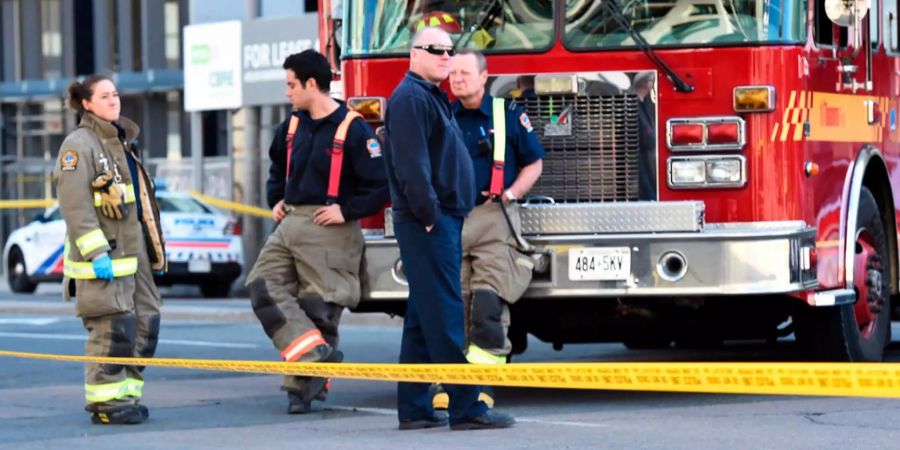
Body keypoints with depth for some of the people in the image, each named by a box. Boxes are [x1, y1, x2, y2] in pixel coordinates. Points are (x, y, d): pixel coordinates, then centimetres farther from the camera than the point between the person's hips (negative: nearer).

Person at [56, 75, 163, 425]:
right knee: (113, 327, -12)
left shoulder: (119, 142, 20)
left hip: (131, 251, 9)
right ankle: (105, 401, -4)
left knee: (145, 322, 8)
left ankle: (127, 394, 17)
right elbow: (75, 206, -18)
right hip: (102, 256, -9)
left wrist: (152, 248, 24)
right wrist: (96, 252, -23)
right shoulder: (79, 144, -9)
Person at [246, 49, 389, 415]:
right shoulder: (292, 127, 13)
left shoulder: (353, 130, -11)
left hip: (329, 232, -7)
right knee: (264, 285, -8)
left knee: (319, 306, -5)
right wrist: (276, 199, 18)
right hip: (290, 225, 8)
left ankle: (304, 386, -1)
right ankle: (315, 351, -16)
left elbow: (380, 185, -12)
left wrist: (347, 210, -16)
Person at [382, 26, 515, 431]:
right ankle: (466, 407, -12)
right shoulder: (410, 98, -11)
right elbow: (411, 164, -20)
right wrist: (429, 215, -20)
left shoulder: (432, 97, 21)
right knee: (447, 314, -11)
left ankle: (413, 409, 11)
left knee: (425, 317, 9)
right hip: (428, 224, -10)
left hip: (444, 220, 10)